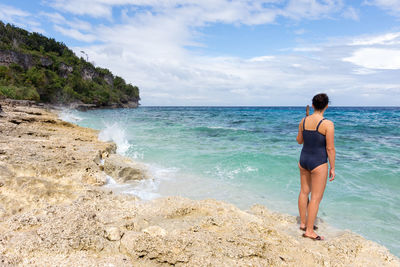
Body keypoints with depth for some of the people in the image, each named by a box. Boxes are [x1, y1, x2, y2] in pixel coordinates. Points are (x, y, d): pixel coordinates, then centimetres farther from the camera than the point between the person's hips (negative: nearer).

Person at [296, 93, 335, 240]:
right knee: (316, 197, 3)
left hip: (303, 159, 6)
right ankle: (309, 231, 10)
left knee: (304, 192, 17)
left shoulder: (303, 121, -1)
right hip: (318, 163, -6)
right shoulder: (327, 124, -17)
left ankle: (303, 223, 31)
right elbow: (330, 148, -14)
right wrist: (332, 168, -5)